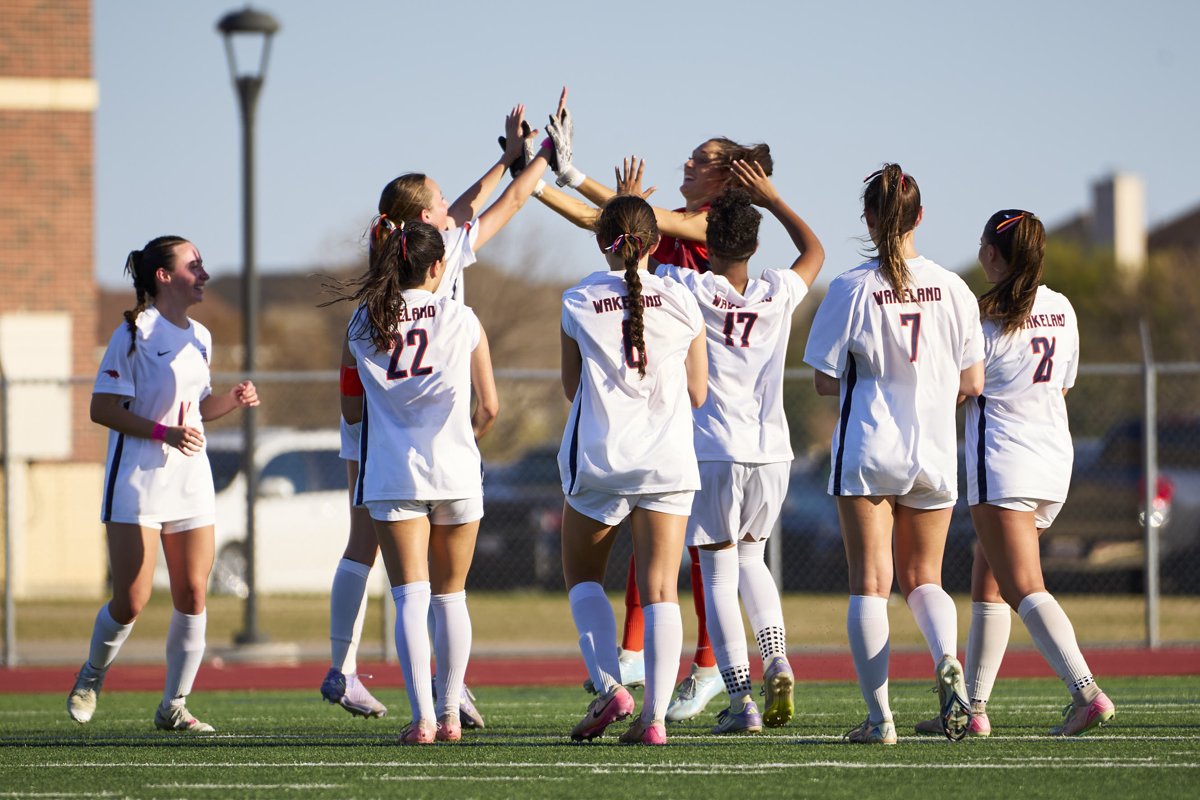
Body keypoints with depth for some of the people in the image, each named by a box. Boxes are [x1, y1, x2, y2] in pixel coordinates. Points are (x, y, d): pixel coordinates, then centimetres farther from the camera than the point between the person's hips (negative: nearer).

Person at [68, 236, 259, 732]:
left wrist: (232, 400, 2)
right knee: (131, 600, -8)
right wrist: (163, 433, -21)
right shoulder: (135, 334, -9)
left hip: (190, 481, 6)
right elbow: (101, 408, -12)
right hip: (136, 482, -6)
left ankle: (174, 706, 8)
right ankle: (92, 675, 19)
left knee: (192, 595, -1)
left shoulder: (199, 337, 13)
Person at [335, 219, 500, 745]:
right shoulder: (462, 320, 1)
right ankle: (449, 714, 17)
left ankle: (422, 718, -16)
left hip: (391, 475, 0)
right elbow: (489, 408, 4)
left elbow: (351, 410, 11)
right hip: (455, 472, 0)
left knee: (410, 597, -5)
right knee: (450, 596, 13)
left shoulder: (361, 325, 4)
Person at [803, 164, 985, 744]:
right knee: (922, 578, 15)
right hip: (934, 454, 3)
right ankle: (947, 659, -15)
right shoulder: (952, 289, -2)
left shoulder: (850, 290, -9)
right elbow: (972, 384, 3)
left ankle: (879, 716, -4)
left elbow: (825, 381, -5)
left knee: (870, 582, 2)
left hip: (867, 451, -3)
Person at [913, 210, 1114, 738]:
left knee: (1025, 589, -13)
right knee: (987, 582, 17)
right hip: (1055, 457, 8)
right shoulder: (1061, 310, 9)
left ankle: (1086, 692, -28)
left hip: (1003, 463, -8)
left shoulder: (988, 315, -11)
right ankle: (973, 706, 17)